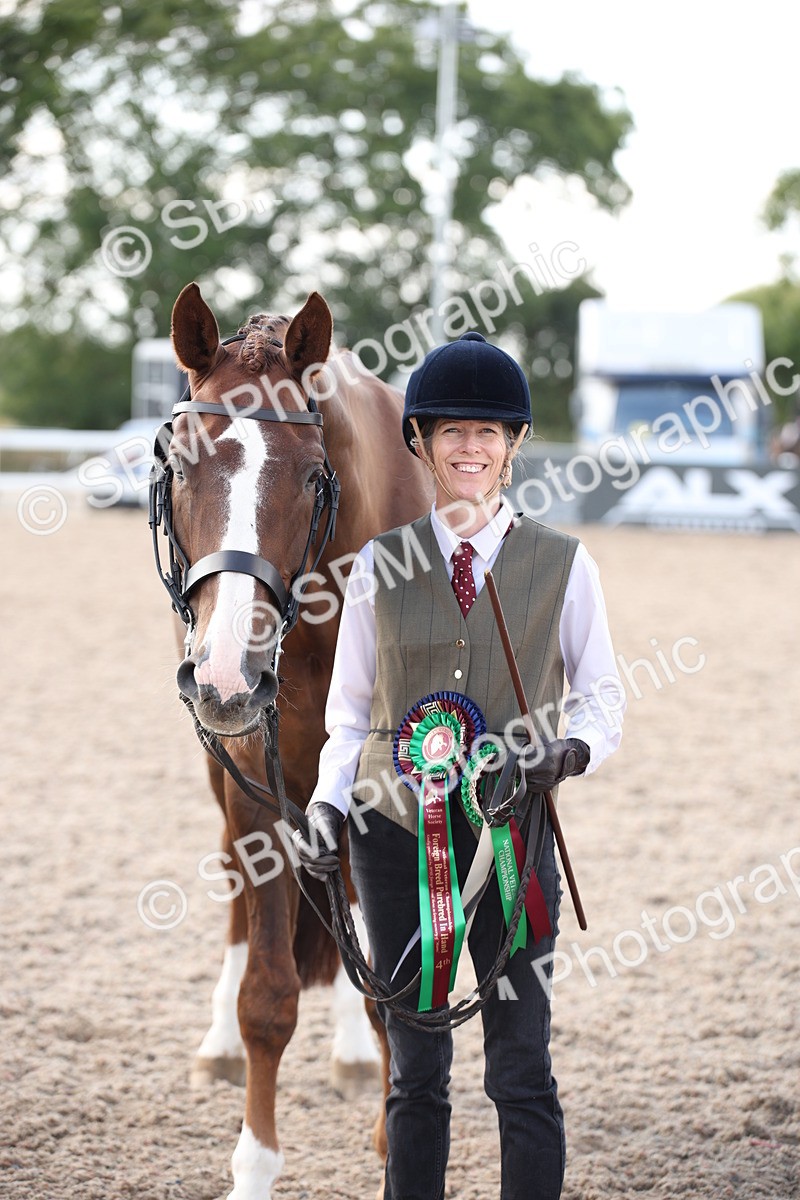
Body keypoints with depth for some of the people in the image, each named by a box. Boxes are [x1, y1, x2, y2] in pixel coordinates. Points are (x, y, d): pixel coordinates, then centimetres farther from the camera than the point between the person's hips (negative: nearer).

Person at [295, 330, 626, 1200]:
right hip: (394, 832, 1)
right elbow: (349, 710, 9)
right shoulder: (381, 565, 5)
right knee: (416, 1071, 8)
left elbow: (602, 698, 6)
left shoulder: (562, 565, 2)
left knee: (521, 1072, -2)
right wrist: (329, 802, -6)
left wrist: (570, 751, -15)